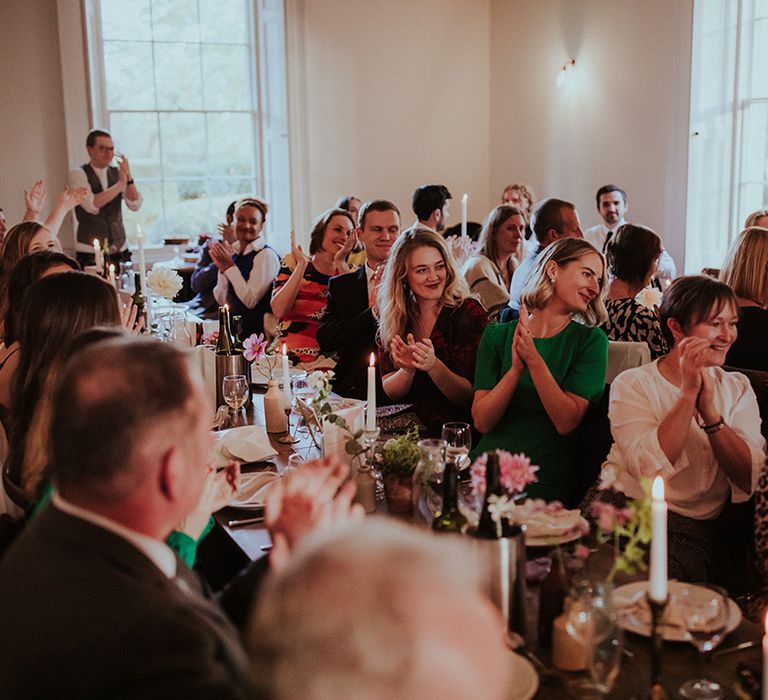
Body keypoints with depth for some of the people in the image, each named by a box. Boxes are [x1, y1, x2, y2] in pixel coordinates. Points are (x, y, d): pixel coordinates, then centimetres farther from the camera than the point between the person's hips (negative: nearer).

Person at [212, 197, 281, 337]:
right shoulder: (231, 251, 9)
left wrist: (230, 266, -11)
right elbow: (221, 300, 9)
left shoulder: (266, 255, -9)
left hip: (256, 331, -5)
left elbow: (251, 300, -16)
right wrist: (222, 267, -4)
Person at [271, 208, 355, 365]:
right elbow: (279, 311, -9)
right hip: (292, 361, 0)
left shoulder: (348, 272, 12)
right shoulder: (293, 266, 8)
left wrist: (340, 263, -7)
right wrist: (302, 265, -6)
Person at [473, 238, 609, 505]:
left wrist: (534, 360, -18)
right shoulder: (497, 335, 7)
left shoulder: (591, 340, 2)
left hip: (545, 479, -2)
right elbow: (482, 421, -2)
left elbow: (567, 422, -9)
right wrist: (516, 368, -15)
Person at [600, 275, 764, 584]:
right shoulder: (632, 384, 2)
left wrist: (708, 408, -14)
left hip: (693, 530, 2)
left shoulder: (738, 389, 12)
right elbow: (649, 468, -15)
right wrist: (688, 393, -15)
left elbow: (750, 481, -3)